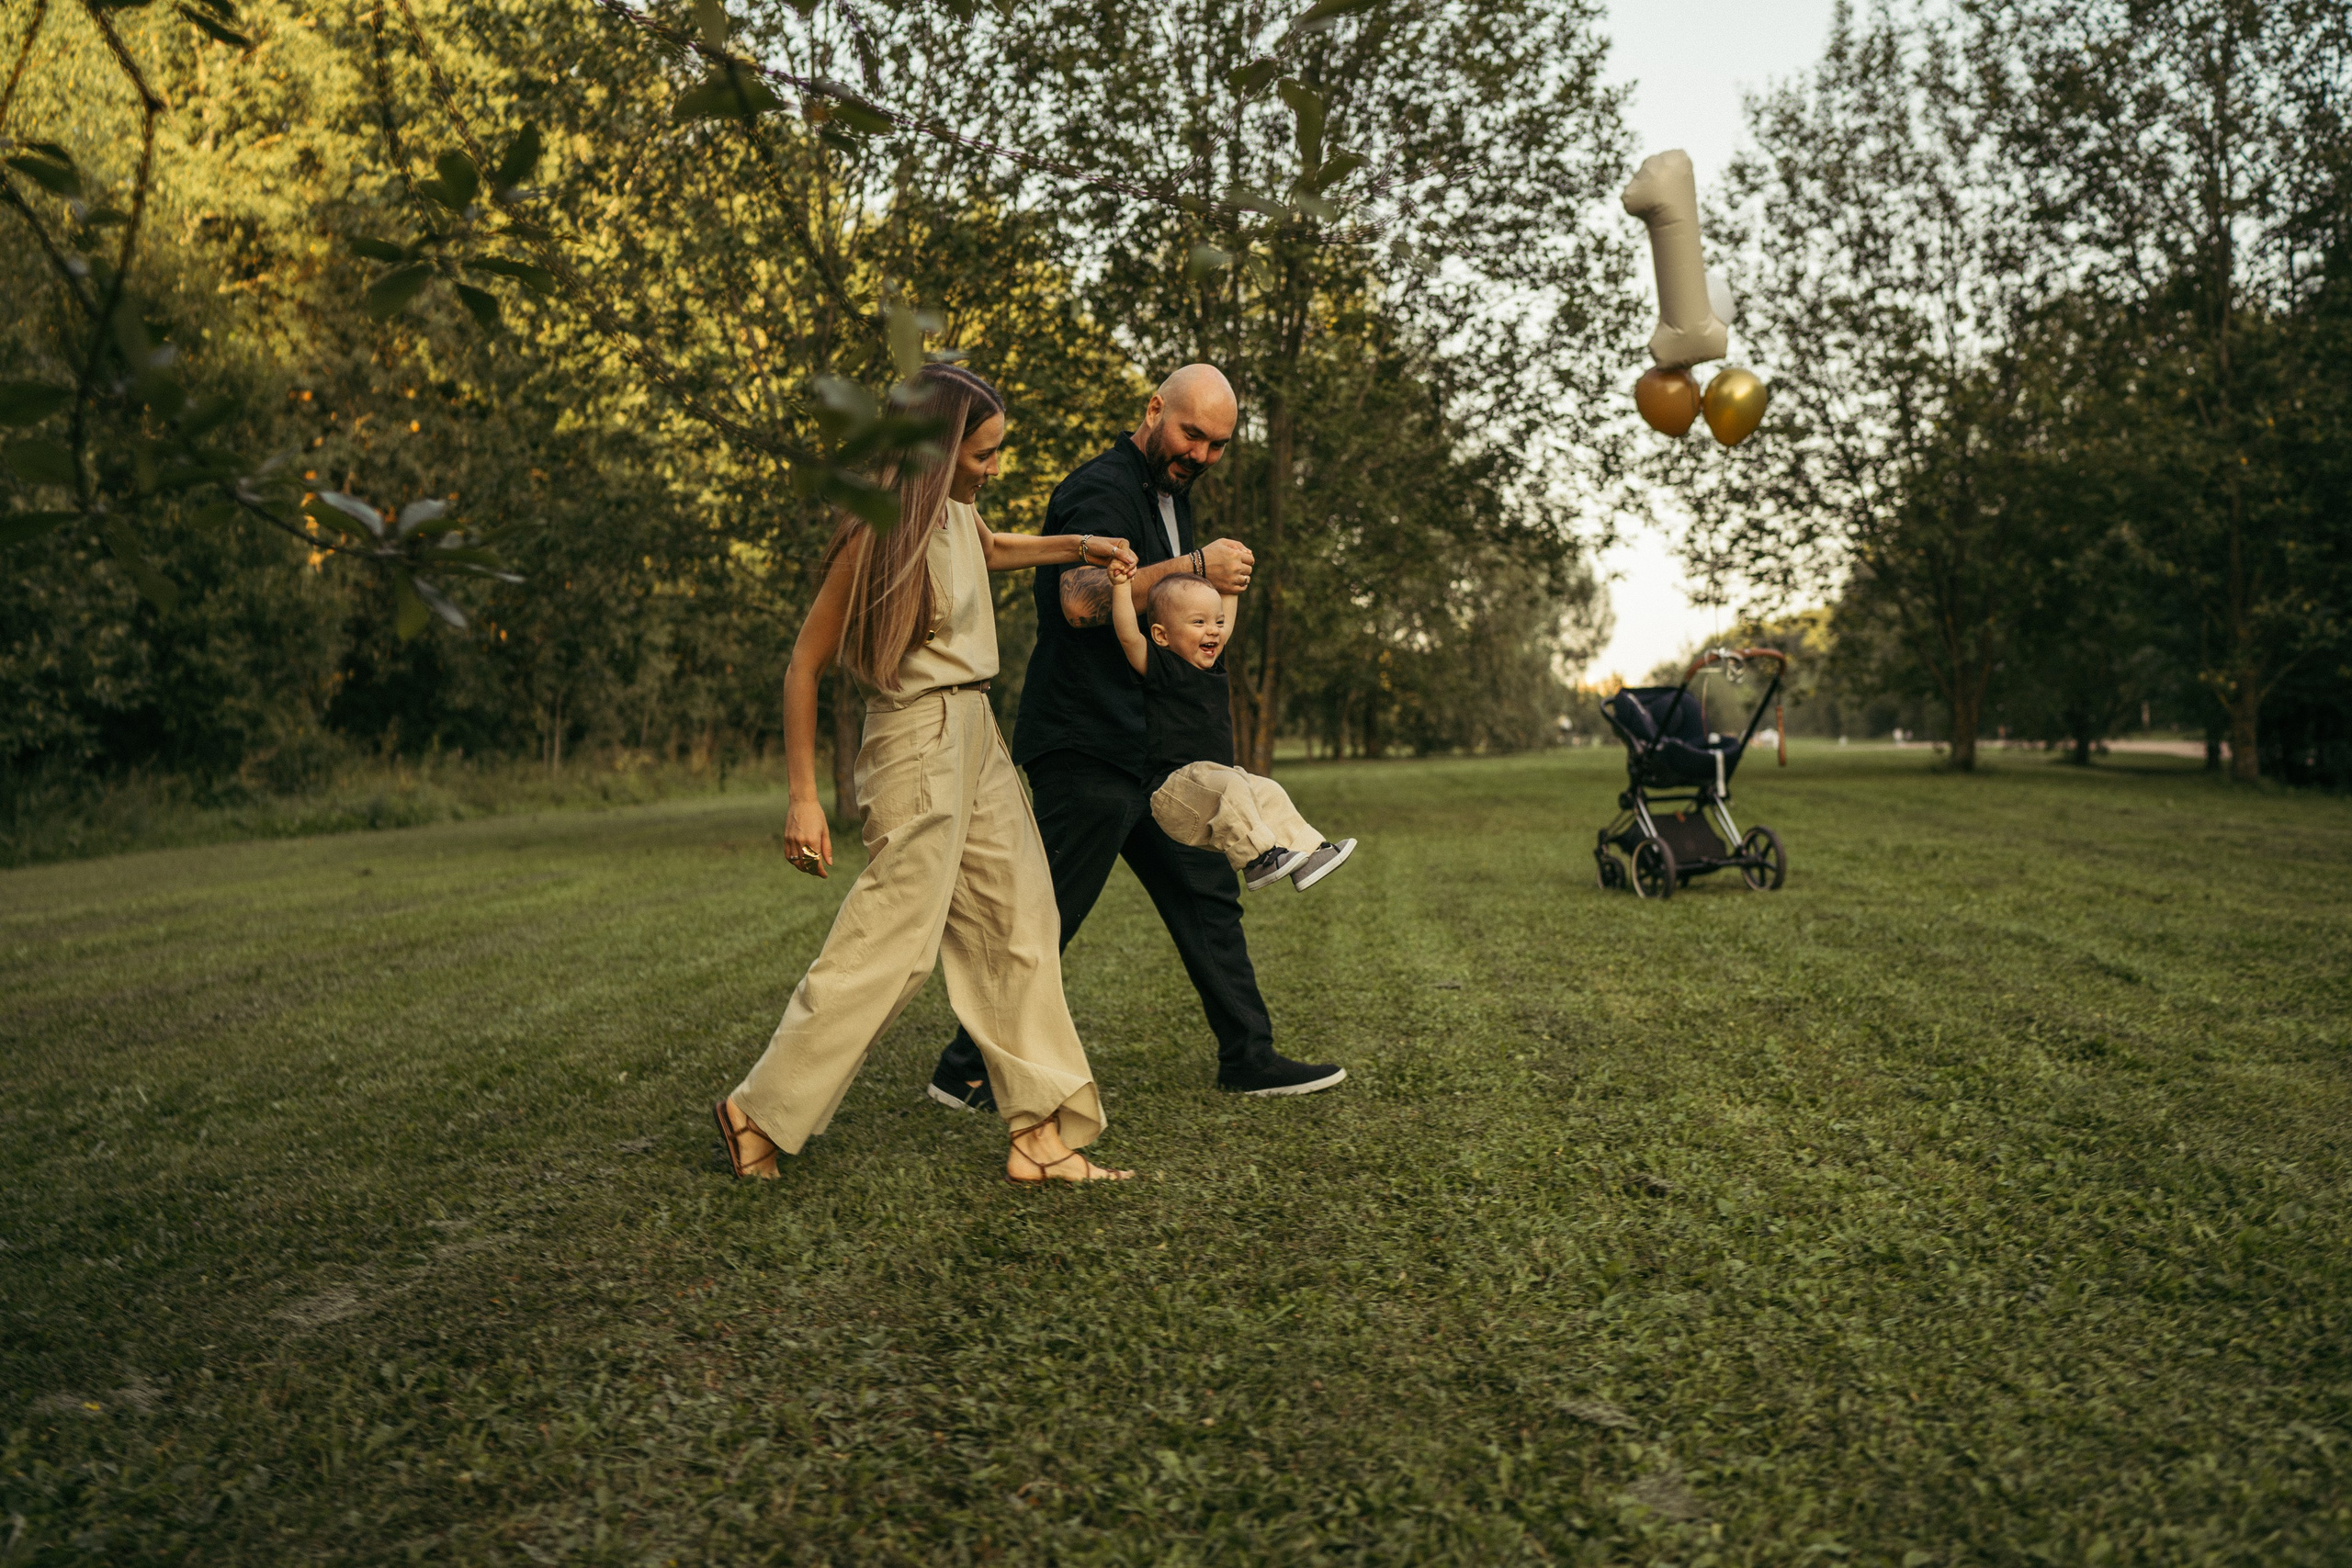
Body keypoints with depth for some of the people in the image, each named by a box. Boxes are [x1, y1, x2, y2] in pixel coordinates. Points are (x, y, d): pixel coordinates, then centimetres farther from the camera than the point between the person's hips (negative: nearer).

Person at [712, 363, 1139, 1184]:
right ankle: (759, 1110, 10)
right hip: (918, 742, -9)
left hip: (976, 734, 9)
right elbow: (804, 666, -13)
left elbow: (993, 551, 33)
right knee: (891, 942, -7)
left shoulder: (958, 509, 7)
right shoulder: (879, 535, -17)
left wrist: (1078, 546, 17)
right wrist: (802, 797, -14)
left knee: (1019, 929, 7)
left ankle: (1041, 1135, 13)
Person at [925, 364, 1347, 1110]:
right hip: (1086, 744, -10)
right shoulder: (1103, 489, -11)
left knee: (1207, 894, 10)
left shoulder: (1172, 494, 20)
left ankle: (1250, 1058, 18)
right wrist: (1194, 567, -26)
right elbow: (1081, 598, -28)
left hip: (1150, 748, 10)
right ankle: (966, 1072, 7)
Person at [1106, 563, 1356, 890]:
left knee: (1268, 792, 3)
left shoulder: (1212, 663, 16)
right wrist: (1121, 586, -27)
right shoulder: (1161, 667, -8)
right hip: (1173, 787, -9)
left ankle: (1307, 852, 4)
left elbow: (1226, 620, 32)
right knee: (1230, 786, -30)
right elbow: (1128, 635, -24)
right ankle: (1256, 858, -27)